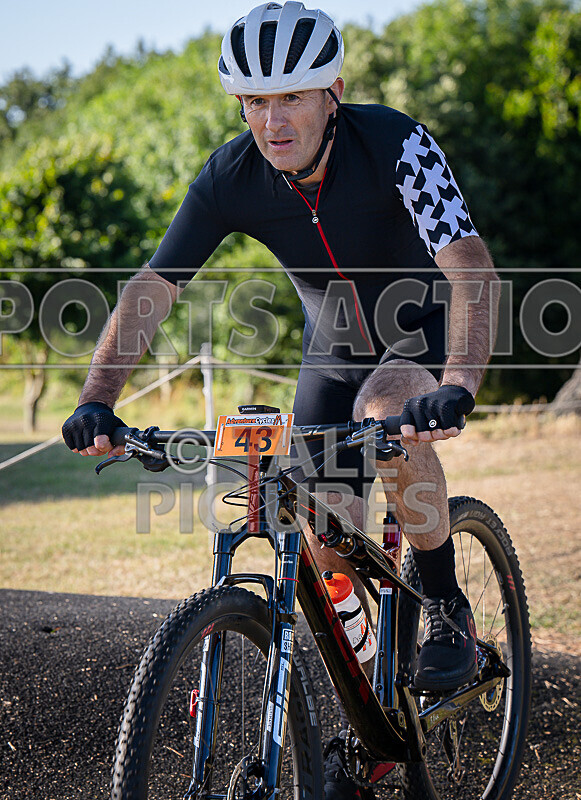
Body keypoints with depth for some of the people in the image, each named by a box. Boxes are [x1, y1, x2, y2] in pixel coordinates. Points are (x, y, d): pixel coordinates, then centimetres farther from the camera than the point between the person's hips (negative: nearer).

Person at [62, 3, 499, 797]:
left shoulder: (396, 143, -30)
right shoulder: (231, 178, -20)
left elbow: (471, 268, -40)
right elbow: (150, 288, -23)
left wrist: (457, 386, -57)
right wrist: (97, 400, -38)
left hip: (428, 329, -4)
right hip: (335, 349, 4)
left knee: (390, 409, -37)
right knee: (324, 541, -4)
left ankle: (447, 608, -17)